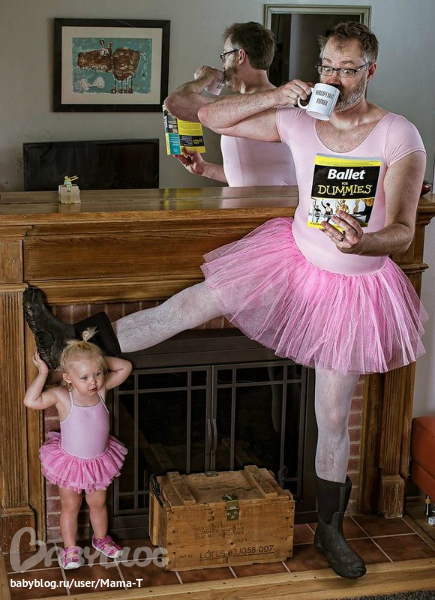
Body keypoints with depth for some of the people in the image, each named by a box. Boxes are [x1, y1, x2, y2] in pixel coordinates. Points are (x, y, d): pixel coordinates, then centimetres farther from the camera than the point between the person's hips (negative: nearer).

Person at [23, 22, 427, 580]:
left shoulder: (398, 136, -17)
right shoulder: (298, 120, -7)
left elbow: (403, 231, -20)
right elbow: (211, 117, -2)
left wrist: (363, 242, -43)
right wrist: (275, 97, -17)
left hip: (353, 284, -3)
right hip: (294, 255, 3)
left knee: (333, 419, 6)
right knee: (197, 300, -10)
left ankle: (330, 531, 25)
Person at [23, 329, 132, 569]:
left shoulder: (101, 388, -13)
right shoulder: (61, 396, -23)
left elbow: (125, 367, -4)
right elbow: (31, 401, -34)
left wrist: (100, 358, -12)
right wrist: (42, 372, -29)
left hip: (99, 461, 3)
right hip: (70, 462, -3)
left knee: (98, 503, 21)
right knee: (70, 505, 12)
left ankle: (101, 538, 43)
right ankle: (70, 548, 29)